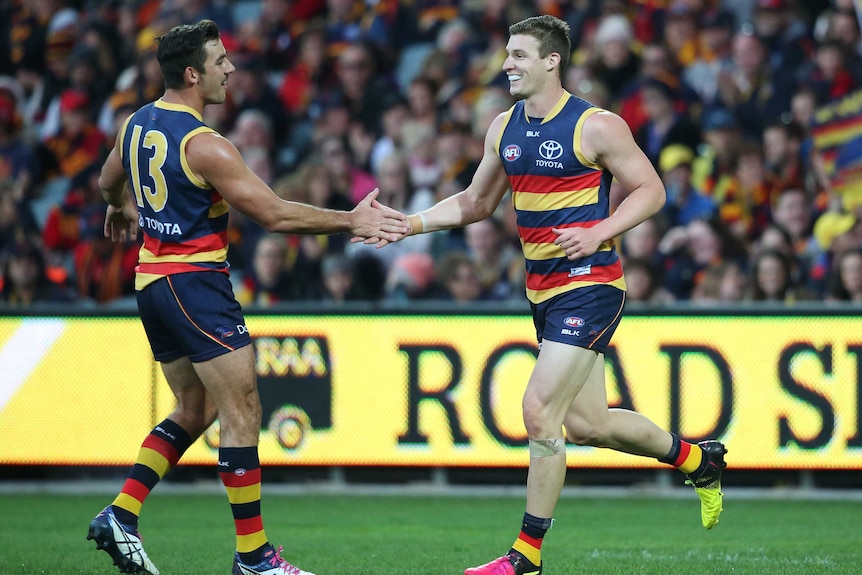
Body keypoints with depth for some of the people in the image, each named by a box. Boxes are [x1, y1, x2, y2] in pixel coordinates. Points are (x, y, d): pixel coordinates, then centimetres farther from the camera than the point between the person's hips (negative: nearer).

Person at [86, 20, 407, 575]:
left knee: (196, 408, 18)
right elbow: (274, 213, -20)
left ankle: (121, 515, 10)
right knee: (243, 411, -5)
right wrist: (351, 221, -13)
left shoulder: (136, 124, 7)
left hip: (153, 281, 9)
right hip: (195, 281, -9)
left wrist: (122, 208, 50)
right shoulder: (204, 145, -19)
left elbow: (109, 183, 27)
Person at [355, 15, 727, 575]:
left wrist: (598, 234, -21)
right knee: (586, 423, 13)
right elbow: (477, 202, 19)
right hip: (544, 291, 8)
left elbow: (650, 189, -8)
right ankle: (697, 458, 37)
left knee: (540, 409, -13)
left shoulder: (596, 126, -11)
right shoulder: (504, 127, 10)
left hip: (589, 285, -8)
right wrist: (406, 224, 7)